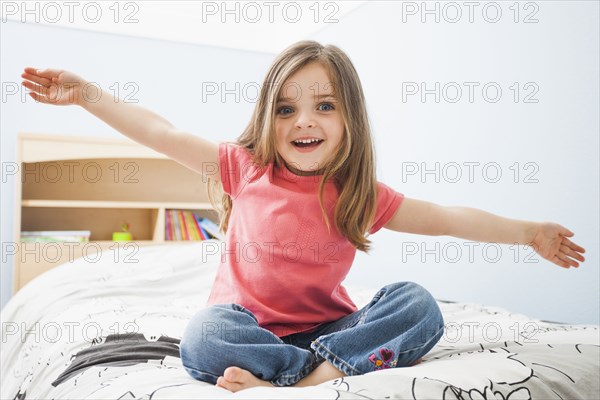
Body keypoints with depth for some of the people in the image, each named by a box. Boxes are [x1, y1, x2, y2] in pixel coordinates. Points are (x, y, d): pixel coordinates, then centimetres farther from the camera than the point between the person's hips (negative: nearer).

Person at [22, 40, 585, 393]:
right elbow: (160, 133, -3)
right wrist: (87, 94, -5)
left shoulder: (359, 194, -2)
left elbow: (445, 218, 3)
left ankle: (306, 376, -34)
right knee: (203, 336, -34)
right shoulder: (245, 168, -4)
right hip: (248, 323, -1)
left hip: (326, 326, 2)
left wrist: (529, 233, 5)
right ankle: (337, 370, -27)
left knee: (417, 304, -21)